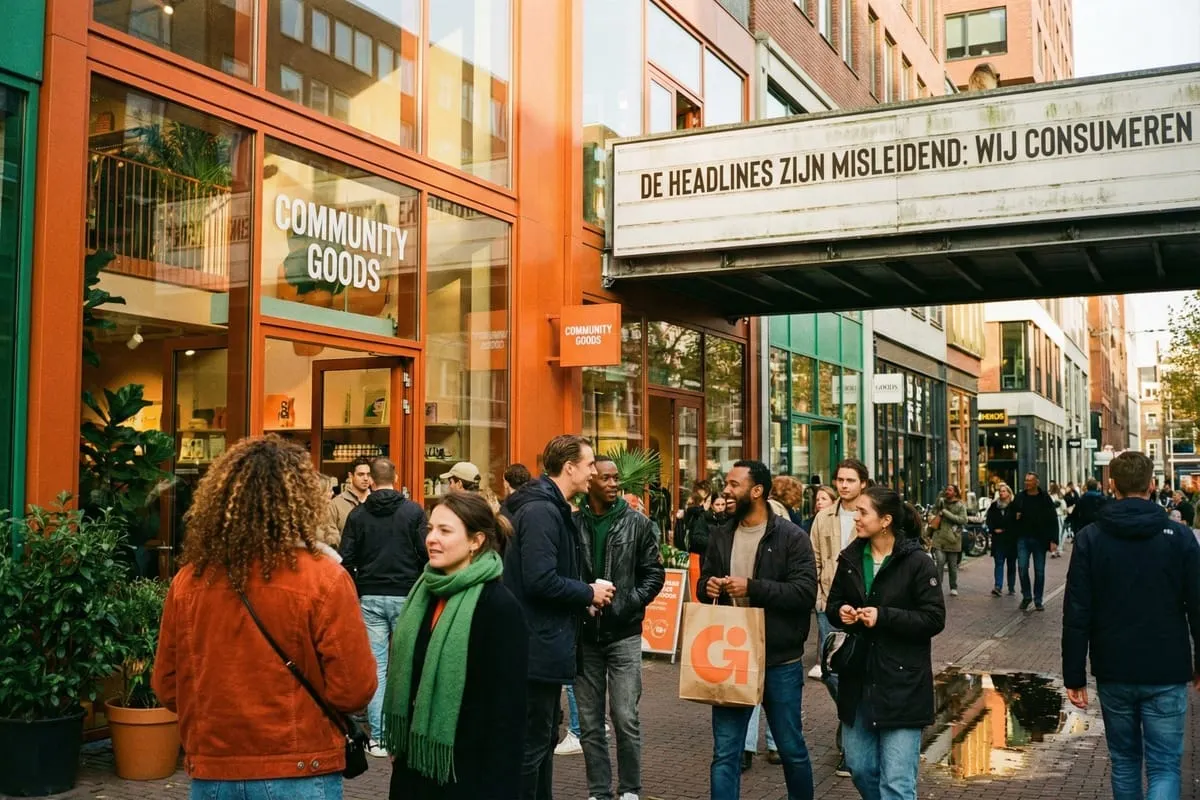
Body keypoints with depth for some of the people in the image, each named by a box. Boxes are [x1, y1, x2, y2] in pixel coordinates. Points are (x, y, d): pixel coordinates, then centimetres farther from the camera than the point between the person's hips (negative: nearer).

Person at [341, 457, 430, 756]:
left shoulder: (358, 514, 2)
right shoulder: (414, 511, -4)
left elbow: (346, 560, 0)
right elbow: (425, 553, -6)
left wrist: (357, 591, 14)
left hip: (370, 597, 1)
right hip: (405, 596, -1)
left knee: (375, 666, 4)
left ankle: (378, 737, 6)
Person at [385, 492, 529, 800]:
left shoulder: (500, 606, -17)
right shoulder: (424, 591, 5)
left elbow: (508, 708, -17)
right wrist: (399, 745, 13)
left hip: (467, 775, -7)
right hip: (414, 764, 7)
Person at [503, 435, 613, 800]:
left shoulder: (553, 509, 13)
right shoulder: (541, 511, -19)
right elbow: (541, 581, -28)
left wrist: (584, 594, 3)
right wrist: (589, 593, -15)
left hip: (546, 643, 11)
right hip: (538, 645, -11)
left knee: (543, 738, 20)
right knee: (531, 743, -2)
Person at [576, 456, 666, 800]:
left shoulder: (638, 524, 1)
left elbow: (654, 574, 2)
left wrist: (626, 605, -11)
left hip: (623, 633, -1)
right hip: (584, 634, 1)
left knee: (625, 718, -2)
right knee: (590, 722, 8)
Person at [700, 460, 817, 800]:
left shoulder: (791, 536, -9)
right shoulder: (720, 536, 7)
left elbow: (805, 592, -17)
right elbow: (704, 582, 17)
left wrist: (752, 587, -23)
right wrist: (707, 586, -7)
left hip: (781, 661, -3)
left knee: (792, 749, 13)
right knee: (724, 754, 5)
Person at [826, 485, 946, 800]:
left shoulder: (917, 562, -10)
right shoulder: (850, 558, 6)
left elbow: (934, 618, -11)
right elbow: (832, 605, 16)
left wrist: (883, 617, -19)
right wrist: (840, 612, -7)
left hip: (901, 683, -6)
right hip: (858, 679, 6)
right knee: (860, 768, 15)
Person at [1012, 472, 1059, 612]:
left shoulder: (1045, 499, -3)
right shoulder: (1019, 497, 5)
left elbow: (1053, 520, -5)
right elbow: (1012, 515, 19)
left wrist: (1053, 540, -12)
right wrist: (1015, 516, -6)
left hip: (1040, 539, -2)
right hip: (1023, 538, 2)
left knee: (1039, 570, 6)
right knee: (1022, 567, -6)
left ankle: (1038, 600, 16)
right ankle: (1026, 596, 11)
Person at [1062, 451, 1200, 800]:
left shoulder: (1090, 538, -5)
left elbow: (1076, 614, -7)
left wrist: (1074, 676, -1)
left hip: (1114, 673, 1)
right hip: (1167, 674, -1)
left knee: (1124, 760, 18)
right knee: (1164, 767, 3)